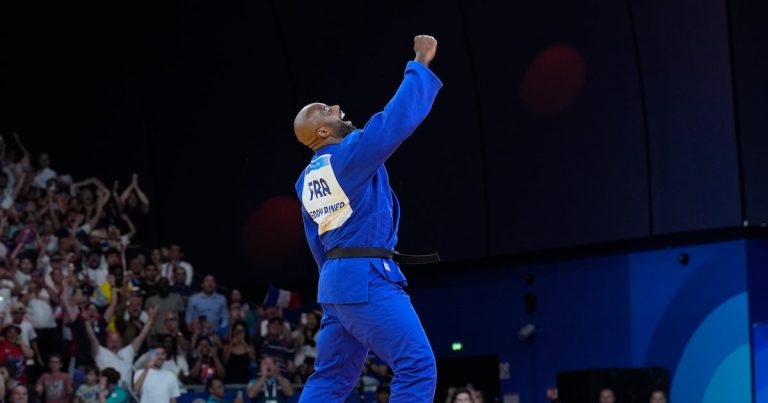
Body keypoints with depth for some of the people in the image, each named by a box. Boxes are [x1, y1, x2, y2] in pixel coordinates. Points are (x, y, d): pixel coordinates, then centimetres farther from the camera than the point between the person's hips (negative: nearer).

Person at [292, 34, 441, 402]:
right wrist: (421, 65, -1)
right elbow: (399, 117, -12)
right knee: (417, 368, -11)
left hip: (334, 279, 9)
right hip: (368, 278, -9)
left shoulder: (306, 181, 15)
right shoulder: (351, 153, -10)